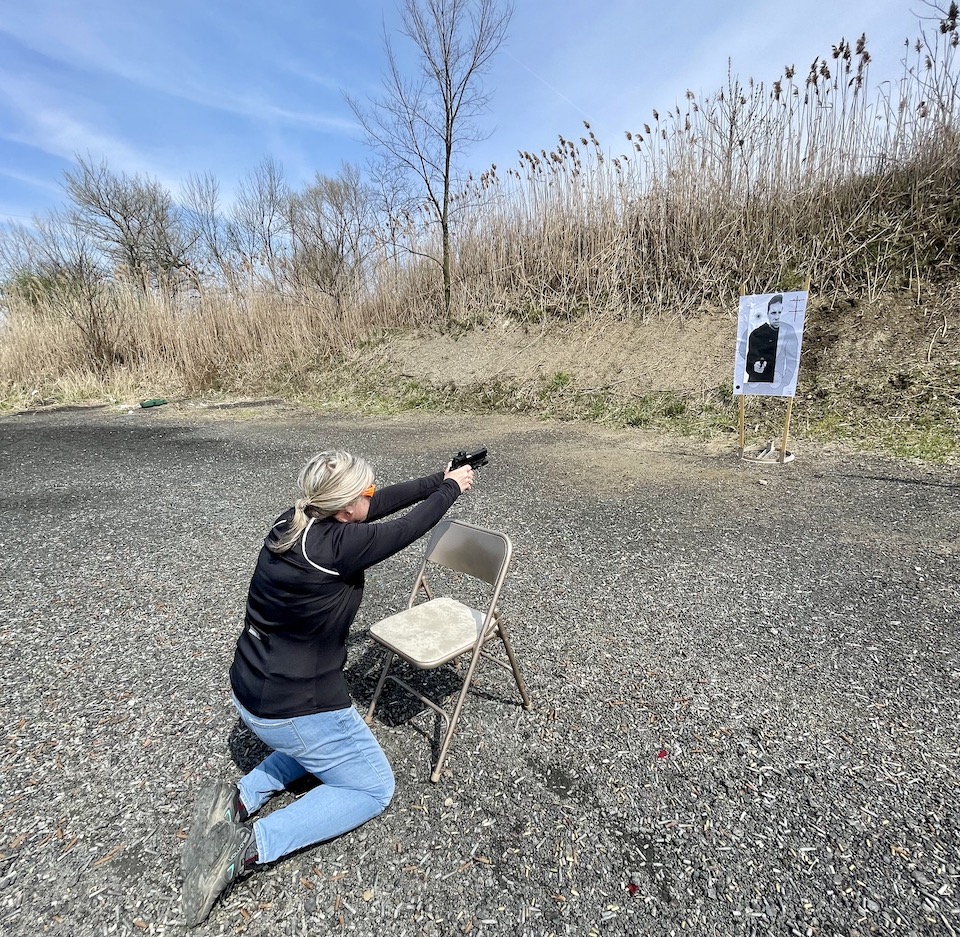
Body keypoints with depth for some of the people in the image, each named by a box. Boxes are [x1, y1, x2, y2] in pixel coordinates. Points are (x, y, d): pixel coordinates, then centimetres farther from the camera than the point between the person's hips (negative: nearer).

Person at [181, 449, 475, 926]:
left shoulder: (293, 521, -6)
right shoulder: (338, 546, -29)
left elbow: (384, 503, 3)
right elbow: (409, 527, -15)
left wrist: (438, 481, 11)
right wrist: (451, 489, 3)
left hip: (250, 694, 9)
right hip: (295, 710, -8)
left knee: (324, 738, 35)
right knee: (374, 788, 14)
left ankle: (238, 800, 16)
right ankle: (248, 846, 0)